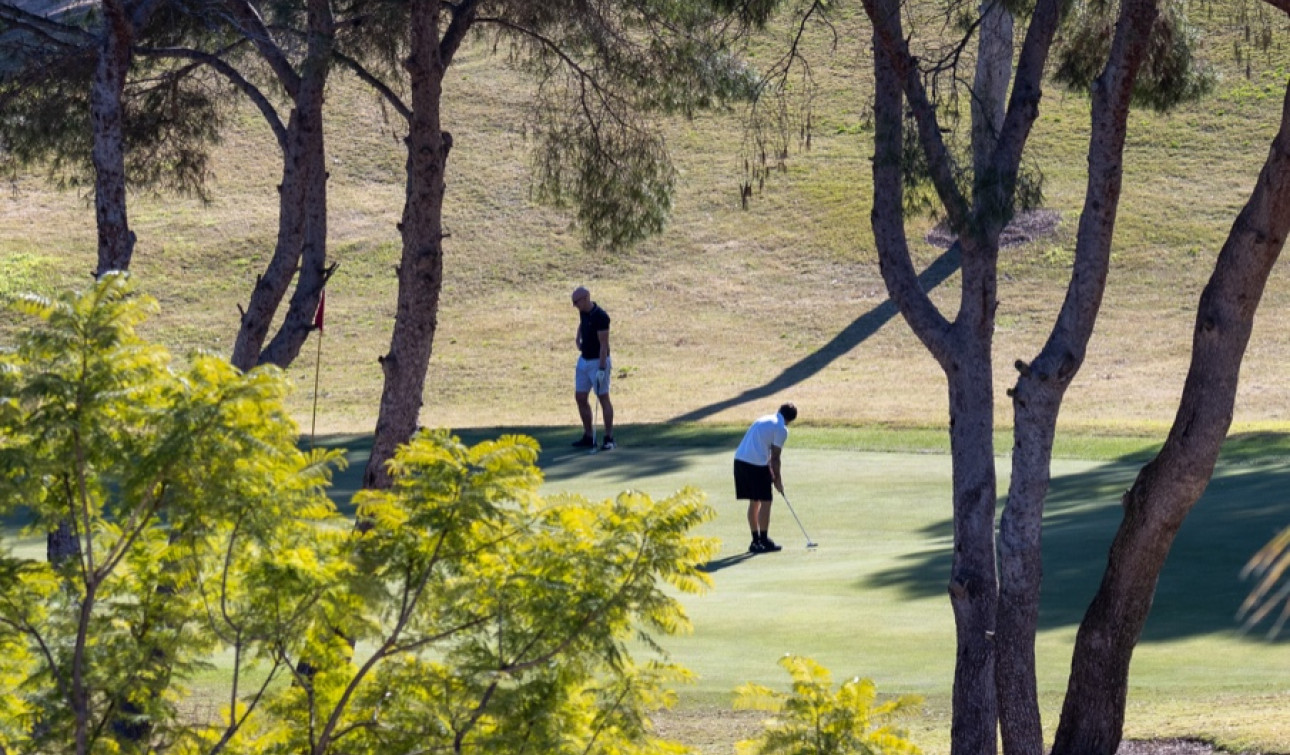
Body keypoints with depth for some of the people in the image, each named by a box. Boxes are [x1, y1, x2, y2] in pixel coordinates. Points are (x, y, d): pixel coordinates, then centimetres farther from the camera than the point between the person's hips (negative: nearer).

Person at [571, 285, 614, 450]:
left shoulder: (601, 317, -21)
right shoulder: (584, 312, 4)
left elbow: (604, 344, -22)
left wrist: (601, 369, -25)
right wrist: (579, 339, 9)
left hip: (598, 362, -8)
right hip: (584, 360, 8)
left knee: (603, 398, -3)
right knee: (580, 398, 7)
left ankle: (609, 439, 3)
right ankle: (588, 437, 15)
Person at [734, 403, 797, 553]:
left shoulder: (764, 419, 21)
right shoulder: (781, 429, -5)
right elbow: (775, 457, -6)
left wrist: (775, 475, 22)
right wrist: (777, 479, 4)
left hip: (740, 460, 8)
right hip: (757, 464, -8)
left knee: (754, 502, 16)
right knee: (766, 501, 1)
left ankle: (756, 541, 20)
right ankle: (763, 540, 2)